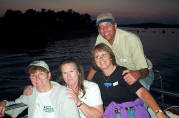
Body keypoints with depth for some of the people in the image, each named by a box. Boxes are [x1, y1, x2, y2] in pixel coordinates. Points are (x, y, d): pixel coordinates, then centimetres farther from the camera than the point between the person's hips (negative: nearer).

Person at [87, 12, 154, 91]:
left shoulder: (132, 39, -30)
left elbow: (144, 70, -30)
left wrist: (137, 74, -54)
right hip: (121, 72, 4)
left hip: (142, 72, -4)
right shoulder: (100, 38, -13)